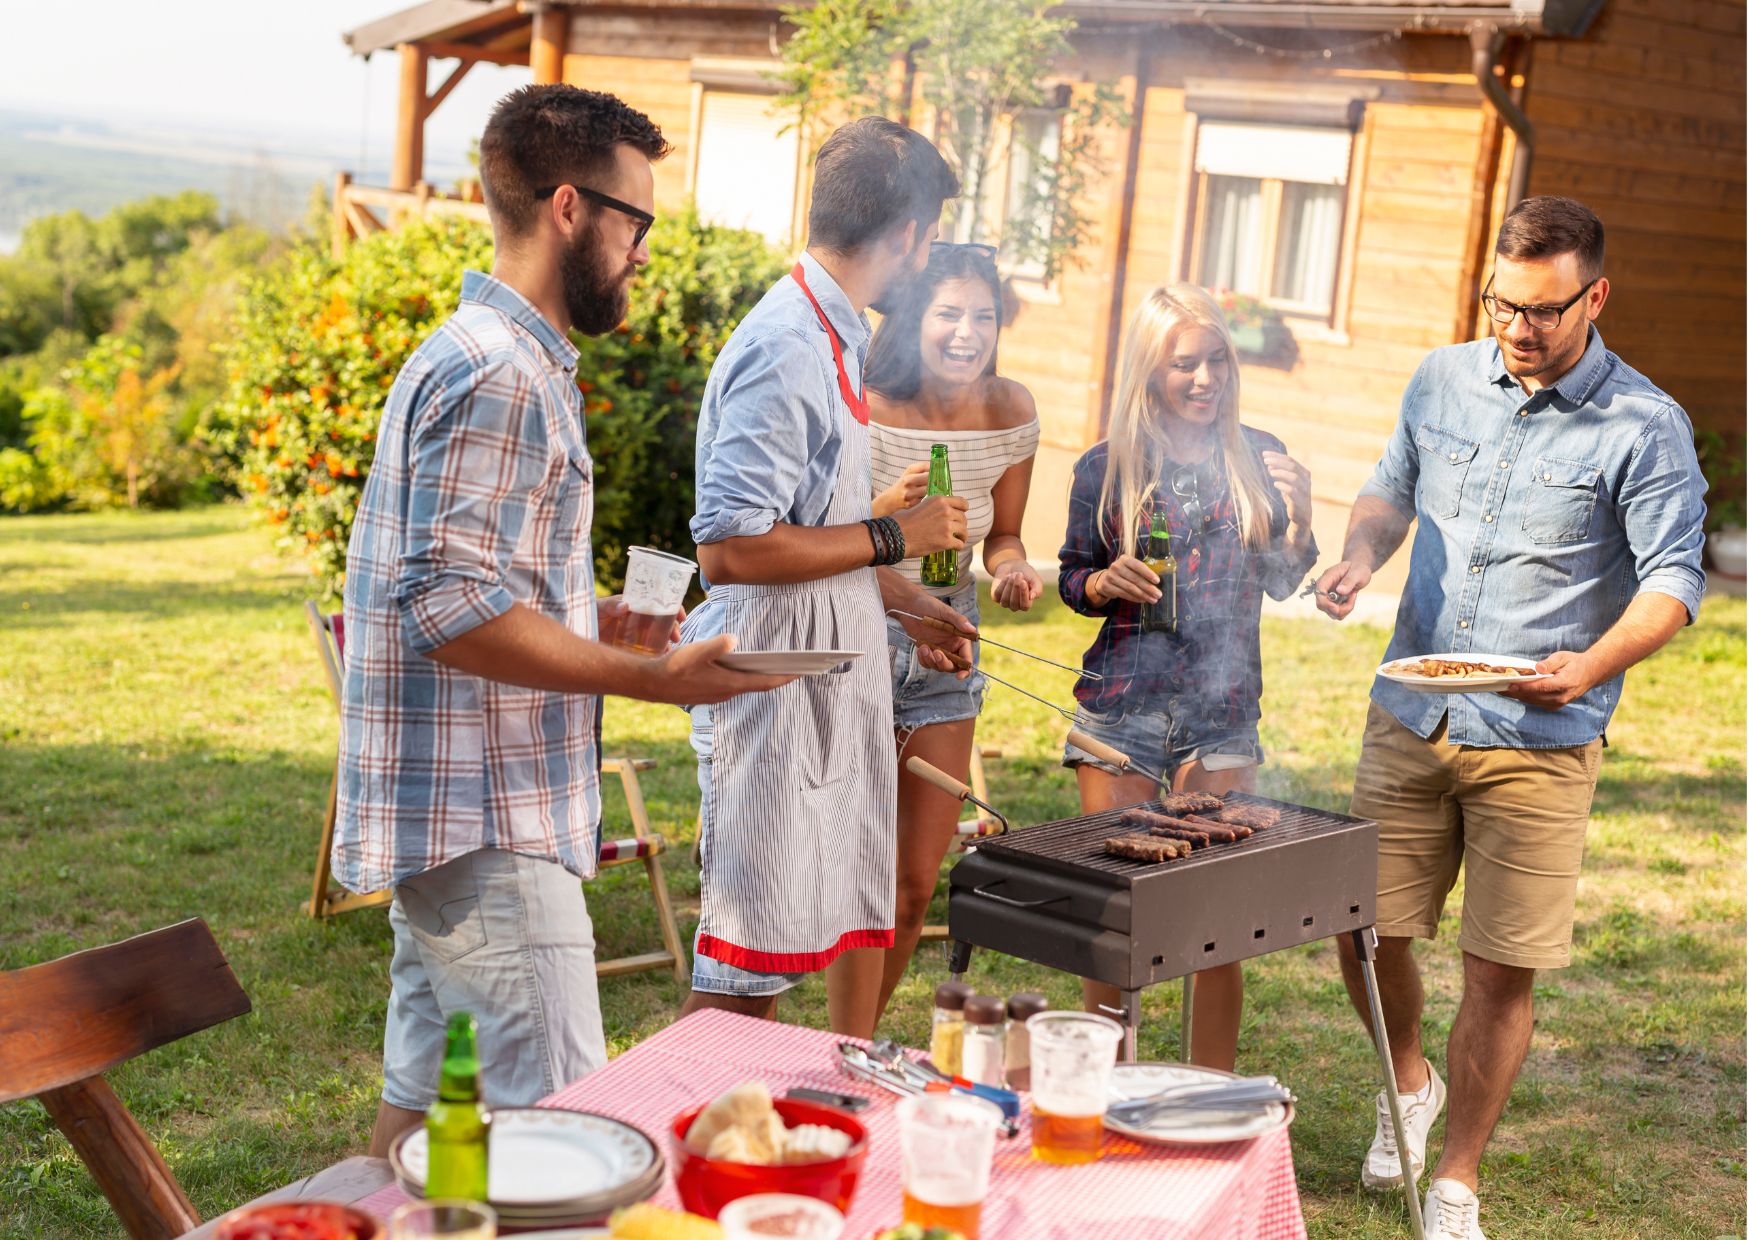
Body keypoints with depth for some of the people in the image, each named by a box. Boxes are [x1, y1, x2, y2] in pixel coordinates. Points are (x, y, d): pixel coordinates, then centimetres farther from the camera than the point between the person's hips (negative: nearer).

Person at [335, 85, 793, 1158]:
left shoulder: (511, 362, 17)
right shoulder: (498, 376, -16)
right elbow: (452, 608, -24)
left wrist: (608, 619, 15)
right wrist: (656, 679, -20)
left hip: (453, 817, 11)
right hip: (488, 828, -11)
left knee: (428, 1106, 16)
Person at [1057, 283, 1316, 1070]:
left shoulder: (1255, 457, 5)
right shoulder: (1106, 469, 1)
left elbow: (1281, 584, 11)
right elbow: (1073, 579, 11)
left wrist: (1298, 516, -7)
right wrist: (1105, 583, -11)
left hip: (1222, 712, 1)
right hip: (1121, 705, -1)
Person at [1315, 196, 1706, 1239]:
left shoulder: (1644, 427, -8)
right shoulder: (1443, 379, 6)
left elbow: (1674, 580, -9)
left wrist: (1596, 664, -28)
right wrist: (1362, 554, -2)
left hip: (1540, 741, -4)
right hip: (1409, 719, 4)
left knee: (1502, 970, 0)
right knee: (1364, 930, 6)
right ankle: (1410, 1082, 38)